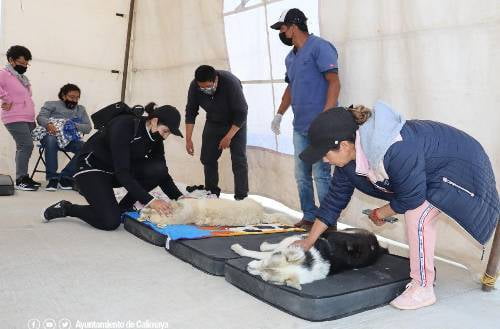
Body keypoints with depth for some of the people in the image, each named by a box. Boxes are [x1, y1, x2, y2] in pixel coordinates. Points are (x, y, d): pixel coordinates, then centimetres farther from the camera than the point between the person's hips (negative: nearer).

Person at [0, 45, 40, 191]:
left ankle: (23, 177, 15)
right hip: (15, 119, -8)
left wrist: (33, 117, 15)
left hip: (28, 119, 8)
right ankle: (20, 180, -11)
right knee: (26, 145, -15)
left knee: (24, 147, 9)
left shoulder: (23, 77, 19)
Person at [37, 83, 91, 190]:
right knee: (51, 140, -39)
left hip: (70, 139, 3)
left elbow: (88, 128, 9)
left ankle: (64, 177, -24)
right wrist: (48, 124, -25)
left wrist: (75, 125, -13)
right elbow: (40, 117, -1)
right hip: (52, 136, -2)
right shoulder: (51, 105, 17)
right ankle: (52, 178, -33)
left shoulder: (81, 109, 23)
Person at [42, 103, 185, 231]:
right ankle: (66, 208, 2)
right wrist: (149, 201, -37)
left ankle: (123, 207, -3)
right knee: (110, 221, -23)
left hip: (114, 172, 7)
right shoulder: (124, 126, -30)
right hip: (91, 168, -7)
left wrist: (178, 197, -20)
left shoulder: (155, 138, -8)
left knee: (158, 170, -19)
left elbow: (162, 173, -4)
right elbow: (122, 172, -34)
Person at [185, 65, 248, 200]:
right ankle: (211, 194, 16)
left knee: (239, 160, -11)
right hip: (213, 123, 4)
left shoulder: (231, 83, -34)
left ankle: (241, 197, -6)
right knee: (207, 158, 2)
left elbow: (241, 113, -27)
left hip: (235, 123, -4)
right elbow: (191, 112, -11)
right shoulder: (194, 86, -22)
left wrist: (228, 137, -27)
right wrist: (188, 139, -14)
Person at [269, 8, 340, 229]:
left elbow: (334, 82, -13)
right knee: (302, 176, 11)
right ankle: (309, 217, 22)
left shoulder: (319, 47, -7)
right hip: (300, 126, 8)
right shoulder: (291, 57, 18)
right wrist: (279, 114, 24)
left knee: (321, 175, -6)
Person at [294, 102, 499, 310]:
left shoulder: (396, 151, -42)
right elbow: (336, 197, -2)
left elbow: (411, 198, -29)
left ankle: (423, 289, -8)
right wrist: (309, 240, 3)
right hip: (431, 166, 9)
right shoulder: (349, 157, -13)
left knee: (417, 216, -21)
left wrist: (380, 213, -9)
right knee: (419, 217, 18)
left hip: (460, 164, -9)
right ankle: (427, 272, 37)